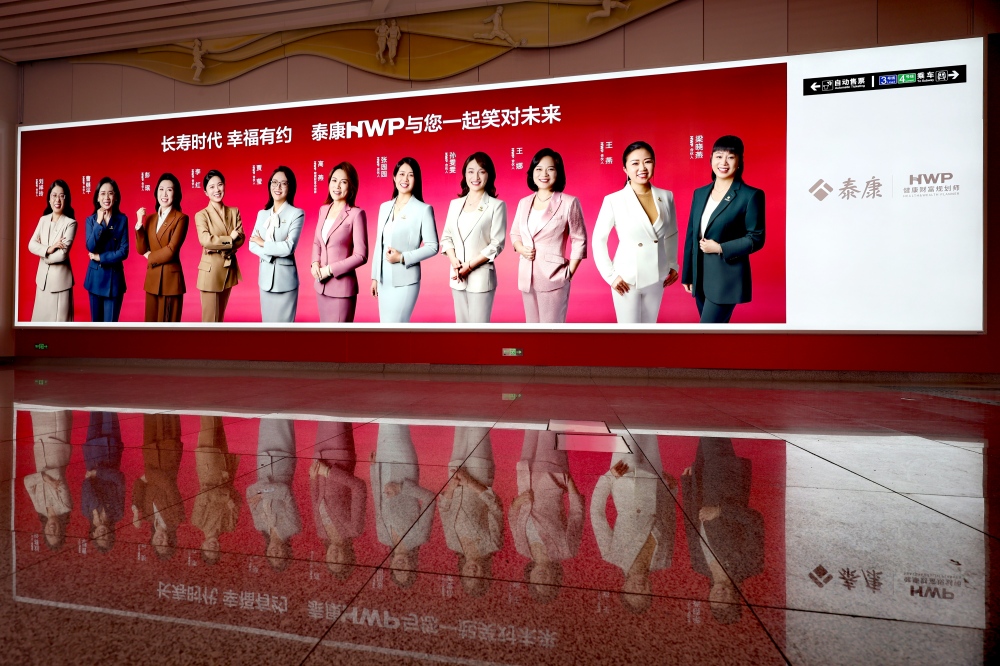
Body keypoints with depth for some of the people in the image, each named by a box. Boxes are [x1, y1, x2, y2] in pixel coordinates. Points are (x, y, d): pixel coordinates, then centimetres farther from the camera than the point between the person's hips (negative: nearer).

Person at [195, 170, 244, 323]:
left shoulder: (234, 212, 7)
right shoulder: (201, 215, -5)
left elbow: (241, 239, -2)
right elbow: (205, 241, -20)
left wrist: (219, 244, -16)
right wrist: (230, 239, -12)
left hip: (229, 269, 5)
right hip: (210, 271, -4)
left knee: (220, 317, 16)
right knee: (210, 319, 0)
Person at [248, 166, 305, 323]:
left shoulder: (297, 214, -7)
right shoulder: (262, 214, 11)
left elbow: (289, 247, -16)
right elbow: (252, 244, 6)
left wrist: (263, 244, -4)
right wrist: (271, 254, -12)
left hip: (285, 278, -5)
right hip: (265, 276, 6)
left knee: (283, 321, -1)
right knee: (267, 321, 13)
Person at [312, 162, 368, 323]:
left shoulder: (356, 214, -11)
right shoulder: (323, 209, 9)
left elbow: (361, 256, -13)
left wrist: (330, 269, -14)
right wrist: (315, 263, 0)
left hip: (342, 286, -6)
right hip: (321, 285, 7)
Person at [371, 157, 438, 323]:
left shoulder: (424, 209, -7)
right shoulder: (384, 207, 10)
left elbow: (432, 246, -8)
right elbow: (379, 244, 13)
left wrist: (402, 257, -17)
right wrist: (374, 276, 12)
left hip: (405, 280, -6)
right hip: (383, 280, 6)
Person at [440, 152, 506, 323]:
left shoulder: (496, 205, -4)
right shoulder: (455, 204, 11)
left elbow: (497, 244, -9)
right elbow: (446, 237, 10)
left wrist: (469, 266, -14)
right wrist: (454, 262, -9)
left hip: (481, 276, -5)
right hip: (457, 276, 5)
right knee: (461, 325, 14)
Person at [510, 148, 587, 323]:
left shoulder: (569, 203, -6)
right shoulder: (524, 203, 10)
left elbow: (579, 241, -3)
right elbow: (514, 233, 19)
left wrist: (569, 273, -7)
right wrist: (520, 248, -2)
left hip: (553, 276, -5)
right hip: (526, 276, 6)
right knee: (532, 325, 15)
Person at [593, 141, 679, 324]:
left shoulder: (666, 197, -1)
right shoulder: (613, 200, -14)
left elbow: (671, 234, 12)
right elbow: (598, 240, -8)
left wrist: (673, 265, 12)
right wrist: (610, 275, -11)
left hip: (656, 277, 4)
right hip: (627, 279, -4)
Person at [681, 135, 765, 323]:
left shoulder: (751, 195, -8)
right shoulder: (700, 193, 8)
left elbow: (756, 238, -7)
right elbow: (691, 236, 9)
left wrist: (720, 248, -18)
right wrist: (687, 275, 10)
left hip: (726, 277, -6)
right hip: (700, 275, 6)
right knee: (716, 324, 16)